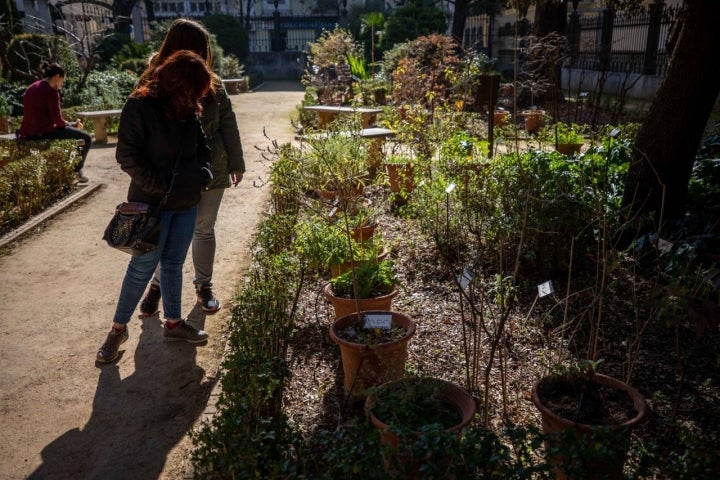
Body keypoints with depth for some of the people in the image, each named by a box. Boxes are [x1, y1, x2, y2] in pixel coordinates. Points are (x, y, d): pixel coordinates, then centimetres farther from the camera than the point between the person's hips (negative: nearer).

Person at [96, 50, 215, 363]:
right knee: (143, 266, 1)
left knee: (174, 264, 15)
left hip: (187, 202, 6)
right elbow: (128, 156, -15)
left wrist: (204, 174, -1)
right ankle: (118, 328, 18)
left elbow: (202, 147, 16)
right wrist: (159, 186, -17)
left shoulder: (189, 110, 6)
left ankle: (173, 323, 28)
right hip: (152, 203, -6)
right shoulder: (140, 107, -13)